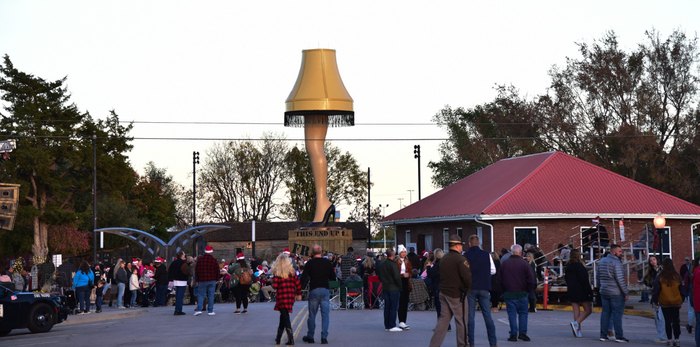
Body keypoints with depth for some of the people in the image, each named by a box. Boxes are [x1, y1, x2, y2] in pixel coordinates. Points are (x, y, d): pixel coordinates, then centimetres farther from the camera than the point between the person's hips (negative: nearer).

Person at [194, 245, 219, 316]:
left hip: (202, 280, 0)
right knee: (211, 296, 4)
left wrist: (197, 279, 11)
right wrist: (216, 279, 14)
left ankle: (199, 309, -9)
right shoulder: (214, 260, -3)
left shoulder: (200, 259, 0)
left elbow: (196, 270, 4)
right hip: (212, 281, 0)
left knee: (200, 295, 4)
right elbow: (217, 270, 2)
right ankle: (210, 311, 3)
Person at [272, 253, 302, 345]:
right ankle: (278, 338, 26)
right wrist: (298, 294, 13)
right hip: (291, 296, 4)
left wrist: (273, 279, 9)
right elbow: (298, 284, 1)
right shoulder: (292, 272, 3)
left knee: (285, 317, -1)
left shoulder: (277, 273, -8)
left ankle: (291, 338, -14)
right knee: (283, 316, 17)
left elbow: (275, 286, -12)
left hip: (282, 297, -4)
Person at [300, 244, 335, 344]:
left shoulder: (309, 263, -4)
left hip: (313, 290, -1)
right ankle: (324, 337, -4)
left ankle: (310, 336, 16)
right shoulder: (327, 262, 2)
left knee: (312, 314, 9)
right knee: (325, 314, 2)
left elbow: (304, 278, -6)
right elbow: (333, 277, 9)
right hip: (325, 290, 1)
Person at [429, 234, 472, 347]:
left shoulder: (443, 259, 10)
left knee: (443, 319, 9)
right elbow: (467, 277, -19)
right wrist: (469, 287, -2)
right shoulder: (460, 259, -15)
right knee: (462, 321, 3)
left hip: (444, 293, 8)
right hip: (457, 294, -8)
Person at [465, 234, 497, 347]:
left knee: (470, 316, 4)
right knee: (488, 315, 6)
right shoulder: (486, 255, -1)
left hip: (470, 288, -2)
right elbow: (493, 271, 4)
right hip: (484, 288, 2)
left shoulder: (465, 256, -7)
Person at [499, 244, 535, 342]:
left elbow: (500, 279, 5)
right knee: (523, 313, 9)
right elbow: (531, 279, -8)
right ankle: (522, 333, 3)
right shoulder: (524, 264, -6)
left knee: (512, 314, 4)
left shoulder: (504, 264, 1)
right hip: (522, 293, -1)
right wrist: (528, 289, 6)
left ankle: (513, 334, 0)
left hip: (509, 293, 1)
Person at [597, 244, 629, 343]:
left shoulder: (601, 261, 10)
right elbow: (620, 279, -19)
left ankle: (603, 335, 11)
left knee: (605, 313, 11)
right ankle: (619, 336, -2)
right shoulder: (616, 262, -15)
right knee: (617, 314, -3)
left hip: (604, 292, 7)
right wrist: (626, 293, -14)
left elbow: (599, 277, 17)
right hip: (616, 293, -7)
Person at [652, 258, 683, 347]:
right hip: (676, 302, 1)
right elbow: (682, 289, 5)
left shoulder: (660, 277, -10)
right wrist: (682, 300, 16)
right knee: (676, 321, 9)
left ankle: (669, 340, 6)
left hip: (665, 303, -1)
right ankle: (676, 339, 6)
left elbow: (656, 290, -5)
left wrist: (654, 300, 6)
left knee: (668, 322, 7)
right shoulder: (677, 276, -4)